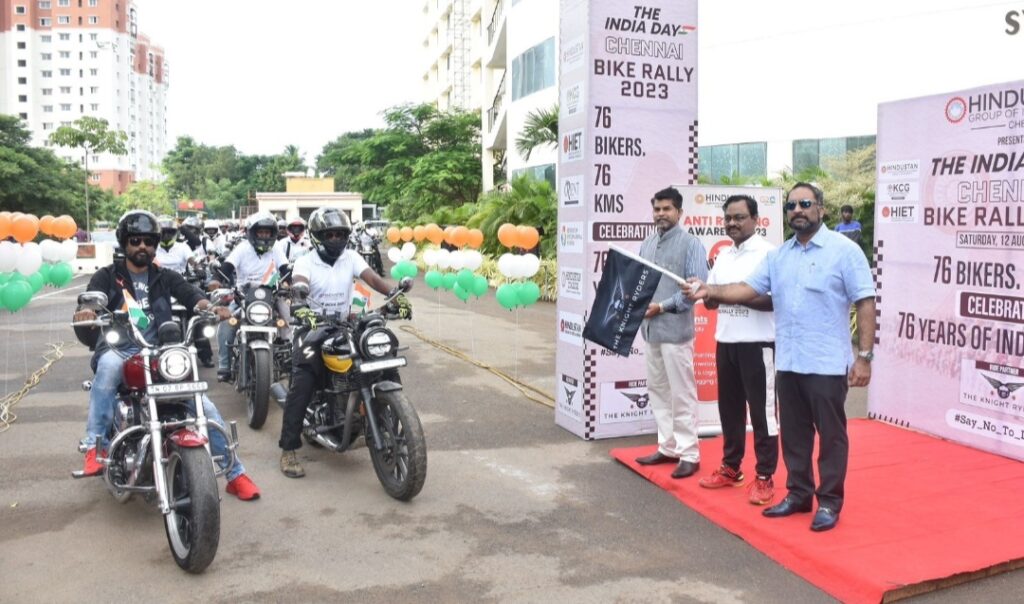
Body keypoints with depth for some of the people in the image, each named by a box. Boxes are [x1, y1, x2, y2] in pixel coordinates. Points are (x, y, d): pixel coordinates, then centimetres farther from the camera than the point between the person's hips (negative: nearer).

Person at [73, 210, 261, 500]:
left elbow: (190, 294, -4)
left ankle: (235, 472, 4)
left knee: (203, 405, -9)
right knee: (109, 364, -40)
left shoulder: (165, 277, 15)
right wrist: (86, 311, -36)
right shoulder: (107, 276, 10)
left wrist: (210, 307, -28)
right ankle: (95, 445, -34)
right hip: (119, 349, -2)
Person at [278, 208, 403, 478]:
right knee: (302, 385, -20)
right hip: (313, 328, -4)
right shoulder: (306, 262, -4)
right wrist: (300, 301, -50)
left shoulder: (351, 258, 5)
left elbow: (372, 278, -11)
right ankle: (288, 449, -15)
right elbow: (298, 283, -25)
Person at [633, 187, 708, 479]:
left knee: (681, 394, -1)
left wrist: (663, 306, -18)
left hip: (675, 329, -7)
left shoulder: (690, 244, -7)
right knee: (658, 390, 13)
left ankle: (688, 454, 8)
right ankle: (668, 447, 25)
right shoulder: (646, 244, 14)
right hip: (650, 328, 7)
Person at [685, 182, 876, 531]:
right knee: (793, 434, 14)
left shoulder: (844, 250, -6)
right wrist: (711, 291, -12)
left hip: (827, 364, -6)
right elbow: (748, 289, 5)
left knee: (831, 435, 5)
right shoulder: (778, 255, 11)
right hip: (787, 362, 6)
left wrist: (864, 356, -13)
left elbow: (865, 303, -8)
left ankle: (830, 501, 18)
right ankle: (798, 494, 28)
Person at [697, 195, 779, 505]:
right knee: (729, 407, 14)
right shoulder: (723, 255, 13)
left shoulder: (768, 253, -9)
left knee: (761, 410, 1)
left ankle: (764, 477, 10)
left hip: (757, 343, -7)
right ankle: (731, 467, 26)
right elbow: (710, 300, 16)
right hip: (725, 342, 7)